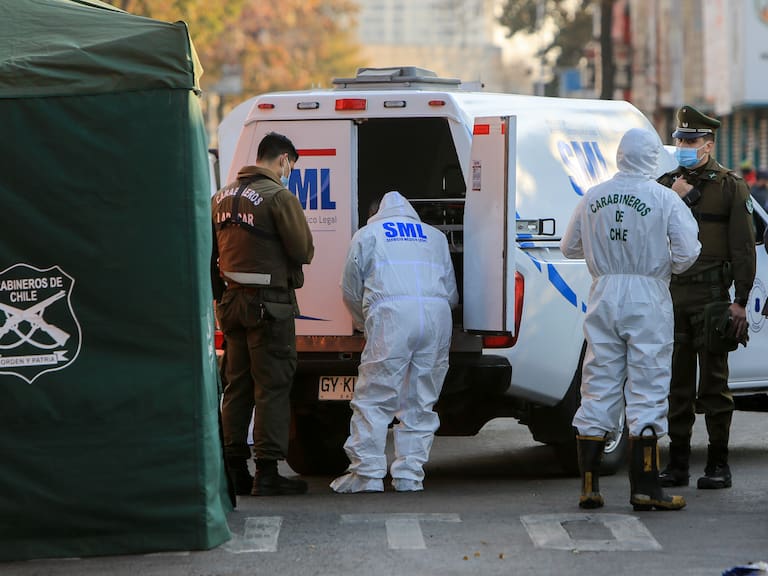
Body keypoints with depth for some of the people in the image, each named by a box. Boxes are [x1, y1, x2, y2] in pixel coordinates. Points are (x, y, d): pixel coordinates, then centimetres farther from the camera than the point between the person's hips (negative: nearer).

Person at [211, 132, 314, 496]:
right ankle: (266, 473, -6)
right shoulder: (278, 195, -14)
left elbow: (211, 251, 17)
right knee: (272, 385, -4)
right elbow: (303, 250, -15)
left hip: (233, 299, 8)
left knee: (236, 385, 13)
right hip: (269, 302, -8)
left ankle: (235, 470, 16)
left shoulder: (222, 197, 11)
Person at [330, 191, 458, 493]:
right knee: (420, 404, 8)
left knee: (373, 400, -1)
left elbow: (350, 290, 19)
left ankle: (367, 473, -6)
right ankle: (409, 475, 4)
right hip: (437, 314, 3)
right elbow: (451, 292, 28)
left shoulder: (367, 234, 19)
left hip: (392, 313, -3)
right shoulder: (435, 236, 28)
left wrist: (364, 325, 35)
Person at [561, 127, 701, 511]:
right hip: (647, 298, -4)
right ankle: (644, 488, -5)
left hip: (604, 296, 4)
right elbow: (688, 251, -10)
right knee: (647, 390, -2)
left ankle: (588, 485, 9)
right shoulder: (664, 199, -7)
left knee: (598, 387, 9)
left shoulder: (593, 198, 6)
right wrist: (668, 267, 10)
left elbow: (569, 247, 15)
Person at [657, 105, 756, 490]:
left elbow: (743, 248, -2)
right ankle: (677, 464, 11)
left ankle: (718, 464, 2)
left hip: (710, 296, -4)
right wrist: (675, 199, -5)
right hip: (670, 296, 4)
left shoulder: (730, 186, 2)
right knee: (676, 382, 6)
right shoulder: (665, 184, 14)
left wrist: (739, 301, -10)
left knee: (714, 381, -2)